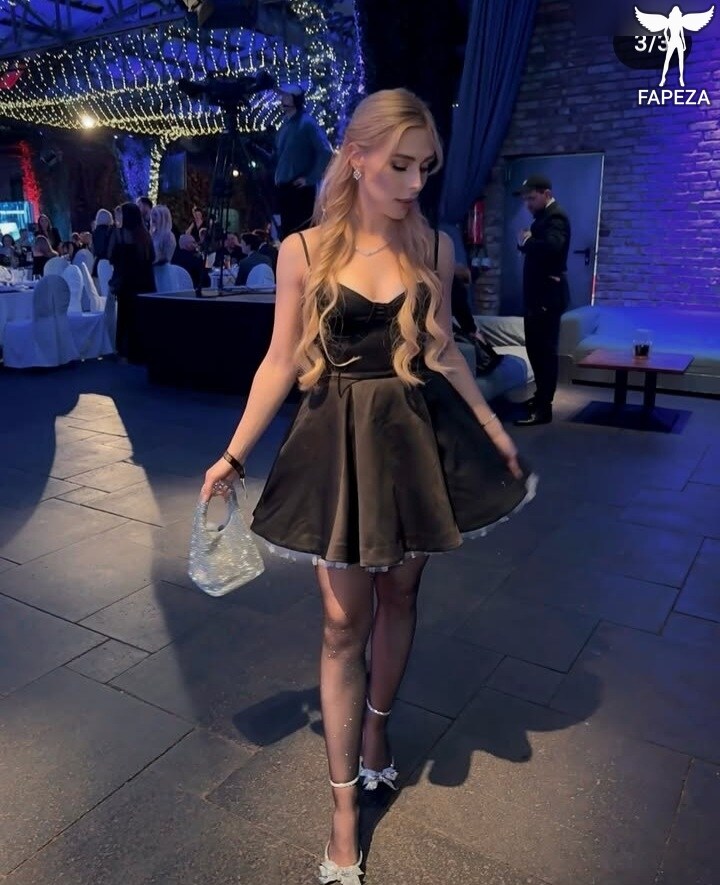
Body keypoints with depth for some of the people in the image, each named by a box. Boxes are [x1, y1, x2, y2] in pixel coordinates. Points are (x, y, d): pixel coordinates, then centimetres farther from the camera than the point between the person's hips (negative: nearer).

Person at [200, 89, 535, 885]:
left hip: (419, 436, 3)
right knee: (344, 620, 4)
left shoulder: (434, 247, 1)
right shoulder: (304, 251, -6)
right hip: (340, 442, -2)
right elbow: (282, 360, -3)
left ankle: (376, 727, 42)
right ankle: (345, 806, 19)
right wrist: (233, 455, -5)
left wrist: (494, 429, 14)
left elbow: (442, 349, 9)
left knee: (399, 594, 15)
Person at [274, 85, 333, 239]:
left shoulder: (307, 123, -8)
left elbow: (326, 152, -16)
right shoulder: (286, 124, 17)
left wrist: (310, 178, -16)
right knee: (287, 234, 10)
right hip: (284, 189, 9)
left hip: (300, 190, -8)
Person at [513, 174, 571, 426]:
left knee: (545, 350, -7)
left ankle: (543, 408, -3)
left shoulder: (556, 217, -13)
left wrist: (526, 241, -16)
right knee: (535, 348, 15)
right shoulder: (542, 217, 18)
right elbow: (536, 247, 11)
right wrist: (525, 241, -9)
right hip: (536, 294, 10)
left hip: (548, 295, -10)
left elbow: (551, 247, -31)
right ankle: (541, 395, 28)